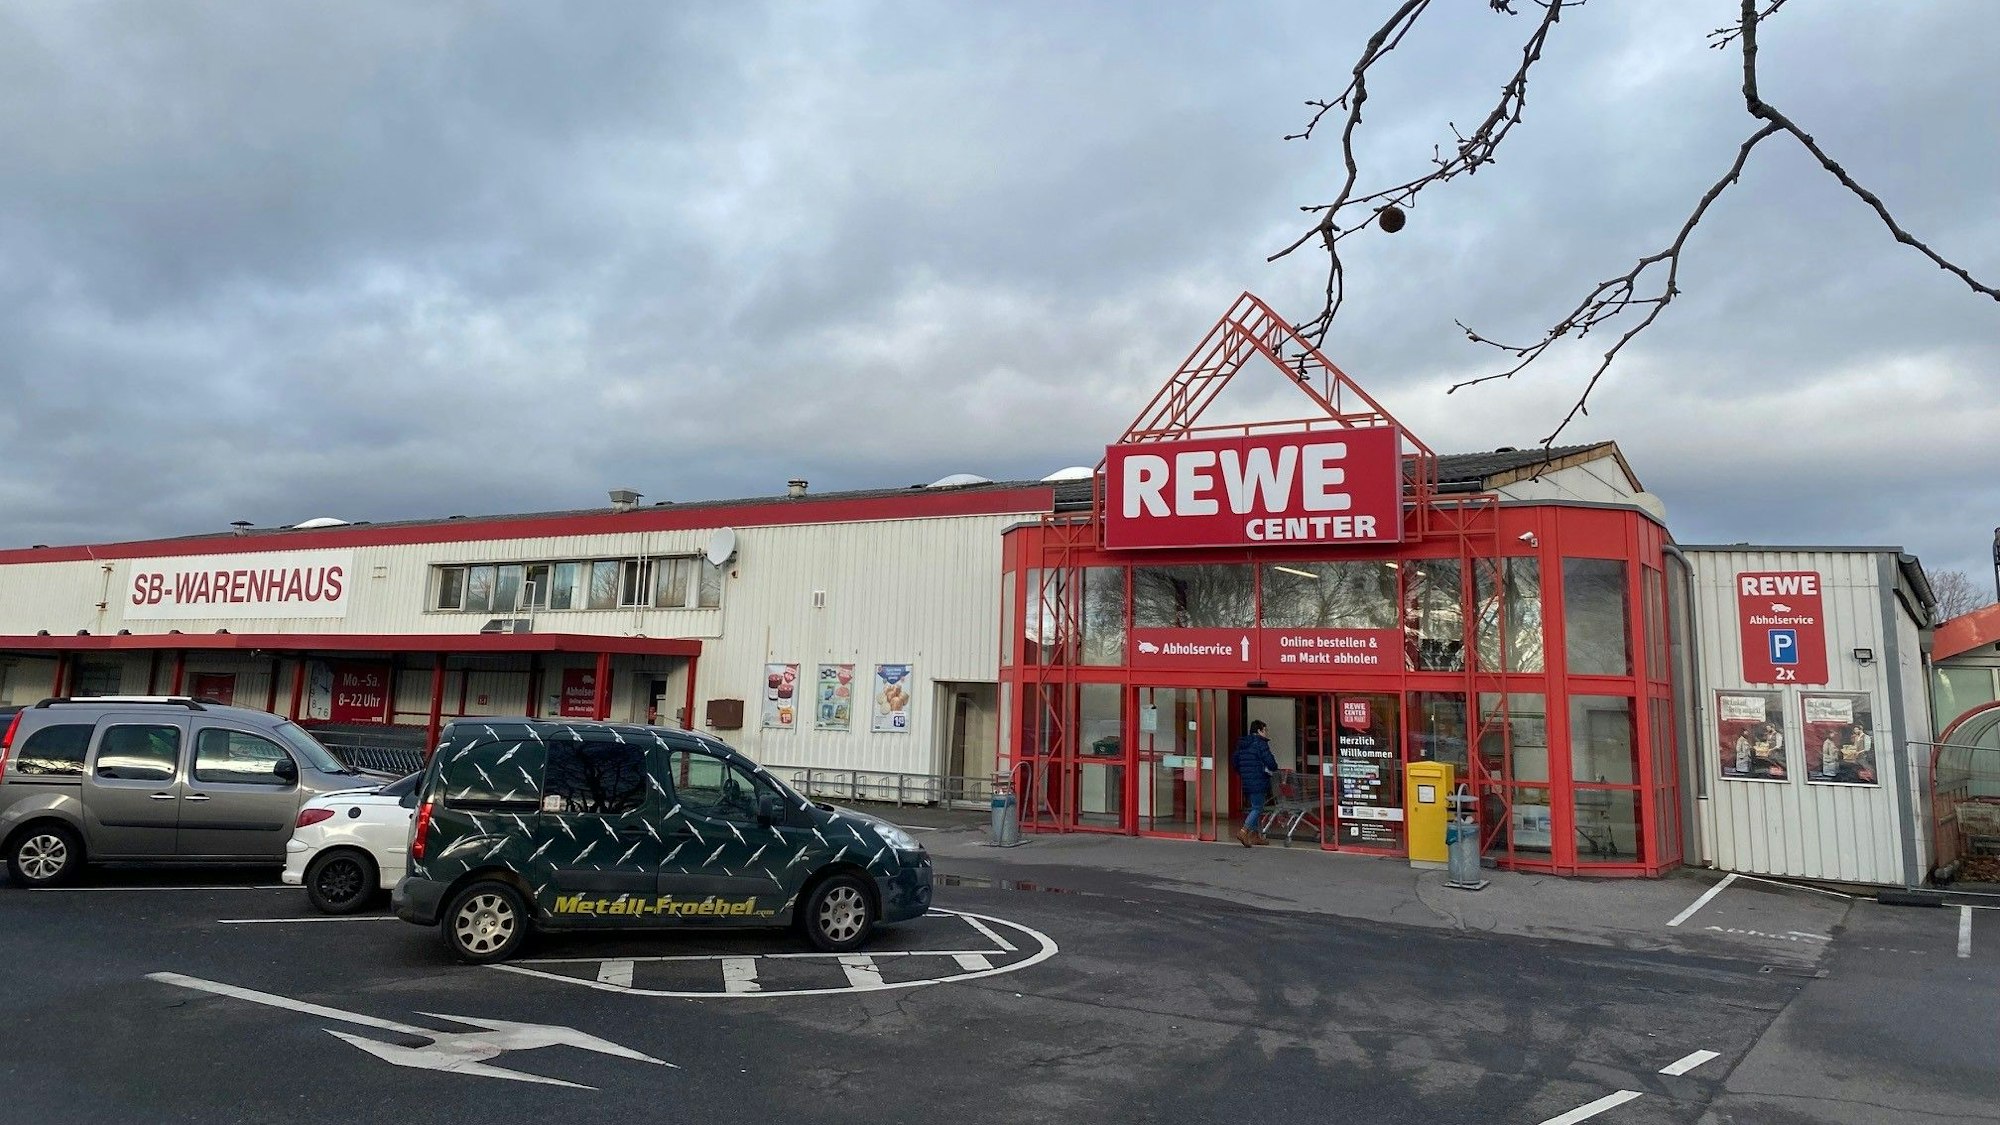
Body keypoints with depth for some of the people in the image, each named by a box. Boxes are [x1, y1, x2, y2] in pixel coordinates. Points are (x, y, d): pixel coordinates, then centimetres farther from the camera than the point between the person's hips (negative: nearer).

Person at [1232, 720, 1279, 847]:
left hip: (1246, 783, 8)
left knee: (1253, 807, 16)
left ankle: (1255, 835, 18)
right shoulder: (1260, 744, -11)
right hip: (1258, 783, -8)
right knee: (1258, 808, -6)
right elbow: (1270, 762, -15)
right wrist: (1274, 770, 5)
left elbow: (1234, 760, 19)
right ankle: (1243, 832, -17)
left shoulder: (1241, 744, 14)